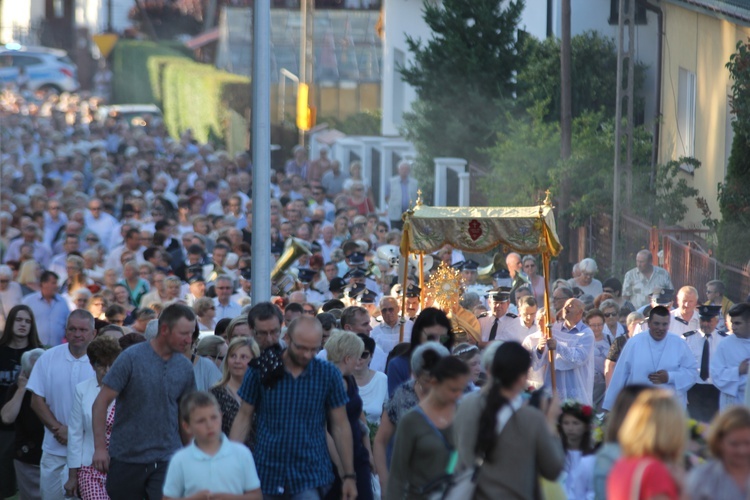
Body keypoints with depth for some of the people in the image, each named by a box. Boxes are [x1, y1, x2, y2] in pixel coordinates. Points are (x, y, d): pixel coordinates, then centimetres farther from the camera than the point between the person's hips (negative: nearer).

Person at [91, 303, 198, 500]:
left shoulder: (185, 367, 4)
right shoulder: (132, 358, -8)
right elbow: (101, 403, -8)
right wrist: (100, 447, -14)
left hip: (167, 459, 2)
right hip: (126, 459, -2)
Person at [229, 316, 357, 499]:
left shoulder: (328, 374, -3)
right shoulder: (261, 370, -3)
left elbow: (340, 426, 3)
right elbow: (244, 417, 4)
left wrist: (349, 475, 3)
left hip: (310, 476, -1)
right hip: (268, 473, 1)